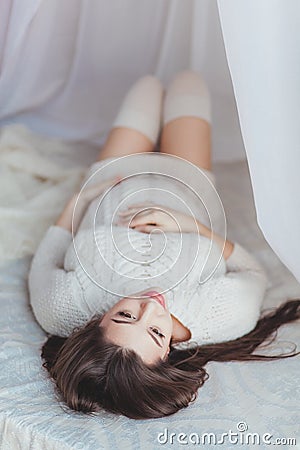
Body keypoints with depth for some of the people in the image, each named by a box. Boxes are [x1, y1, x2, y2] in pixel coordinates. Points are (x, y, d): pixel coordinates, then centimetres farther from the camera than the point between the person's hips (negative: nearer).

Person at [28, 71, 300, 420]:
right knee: (187, 80, 20)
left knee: (147, 84, 22)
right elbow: (254, 273, -22)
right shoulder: (223, 316, -46)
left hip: (110, 195, 1)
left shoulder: (61, 308, -44)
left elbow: (43, 264, -18)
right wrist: (191, 224, -34)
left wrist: (80, 199, -13)